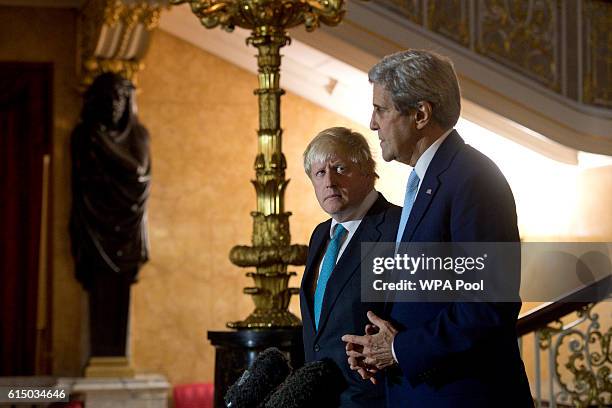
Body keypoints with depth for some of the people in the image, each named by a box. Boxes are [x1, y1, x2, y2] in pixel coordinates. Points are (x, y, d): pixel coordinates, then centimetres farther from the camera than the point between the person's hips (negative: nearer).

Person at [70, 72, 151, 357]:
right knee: (101, 291, -10)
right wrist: (123, 171, -7)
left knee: (121, 292, -4)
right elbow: (83, 178, -1)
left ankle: (118, 359, -3)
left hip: (126, 225, 1)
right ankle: (100, 358, -12)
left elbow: (140, 169, -5)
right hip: (97, 222, -1)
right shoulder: (84, 135, 7)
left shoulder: (137, 134, 11)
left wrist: (106, 145, -7)